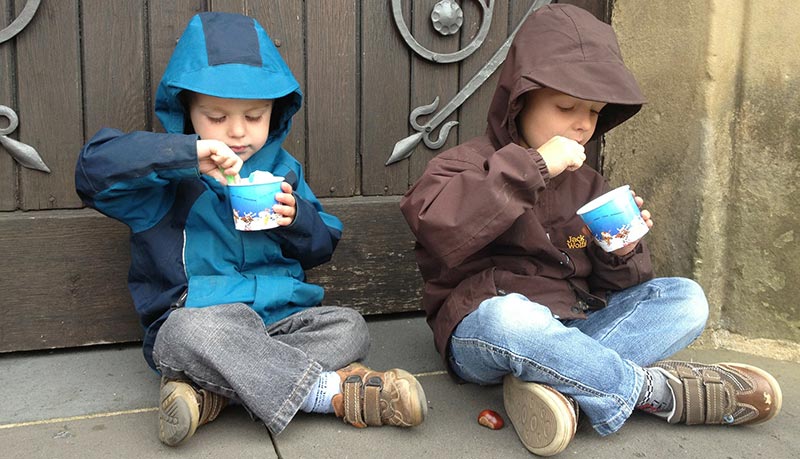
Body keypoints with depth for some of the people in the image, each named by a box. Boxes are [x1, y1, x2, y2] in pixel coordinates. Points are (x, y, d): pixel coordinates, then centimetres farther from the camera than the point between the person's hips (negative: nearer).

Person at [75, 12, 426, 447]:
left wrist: (296, 219, -9)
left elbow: (322, 246, 15)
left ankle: (209, 389, -27)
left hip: (281, 318, 5)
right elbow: (94, 167, -19)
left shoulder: (283, 167, 12)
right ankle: (334, 391, -28)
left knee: (348, 326, -18)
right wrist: (189, 154, -26)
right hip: (198, 319, -4)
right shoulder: (169, 175, -1)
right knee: (190, 329, -37)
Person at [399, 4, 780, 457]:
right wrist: (530, 167, -28)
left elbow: (608, 287, 16)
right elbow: (433, 223, -29)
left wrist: (623, 256, -8)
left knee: (685, 299, -7)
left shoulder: (588, 186, 14)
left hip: (570, 331, 7)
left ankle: (555, 382, -28)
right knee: (508, 316, -40)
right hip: (482, 333, -6)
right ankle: (655, 389, -18)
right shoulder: (473, 163, -5)